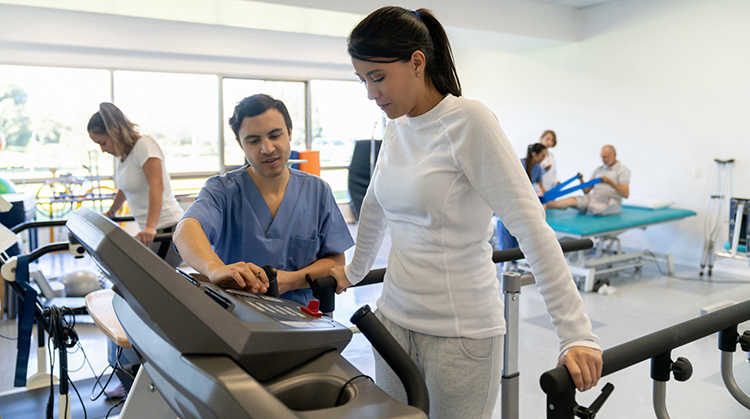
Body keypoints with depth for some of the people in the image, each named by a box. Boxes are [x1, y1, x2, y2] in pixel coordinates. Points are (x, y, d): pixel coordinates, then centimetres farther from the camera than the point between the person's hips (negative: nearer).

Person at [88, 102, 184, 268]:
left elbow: (157, 186, -27)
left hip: (168, 229, -8)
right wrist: (110, 213, 46)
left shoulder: (144, 145, -13)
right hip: (151, 231, 8)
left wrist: (150, 228, -39)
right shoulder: (122, 153, 13)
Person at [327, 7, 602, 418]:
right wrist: (354, 272, 31)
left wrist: (576, 333, -22)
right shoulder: (395, 128, 6)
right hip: (394, 318, 6)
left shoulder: (467, 121, -15)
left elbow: (530, 226, -20)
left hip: (462, 331, -6)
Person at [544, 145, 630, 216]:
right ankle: (543, 206, -42)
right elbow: (586, 191, 15)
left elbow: (626, 194, -10)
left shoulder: (623, 170, 3)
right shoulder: (599, 169, 20)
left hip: (609, 203, -6)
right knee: (572, 199, -26)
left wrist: (610, 182, -20)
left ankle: (546, 205, -42)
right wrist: (581, 181, -4)